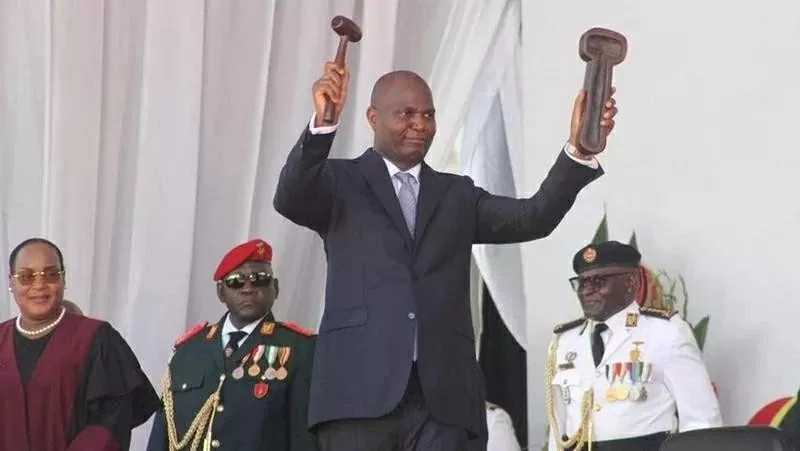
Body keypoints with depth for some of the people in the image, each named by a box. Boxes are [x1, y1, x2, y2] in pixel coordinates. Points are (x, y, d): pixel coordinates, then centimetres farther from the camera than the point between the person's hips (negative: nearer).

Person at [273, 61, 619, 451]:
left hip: (441, 395, 3)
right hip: (360, 389, -3)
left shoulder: (457, 194, 21)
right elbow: (289, 199, -10)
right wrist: (323, 122, -26)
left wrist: (579, 149, -9)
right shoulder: (342, 182, 11)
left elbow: (534, 218, 7)